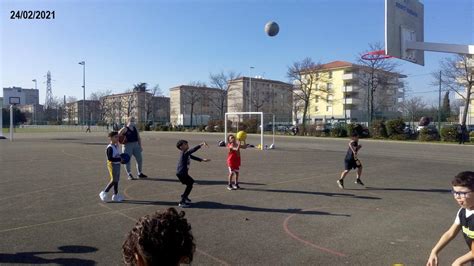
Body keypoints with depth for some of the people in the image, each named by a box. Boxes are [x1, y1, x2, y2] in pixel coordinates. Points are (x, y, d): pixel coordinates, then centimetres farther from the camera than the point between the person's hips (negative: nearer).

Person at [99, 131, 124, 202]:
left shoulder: (116, 146, 11)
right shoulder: (110, 148, -17)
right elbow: (110, 158, -24)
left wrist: (121, 158, 2)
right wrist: (119, 159, -24)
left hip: (117, 164, 9)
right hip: (112, 165, -9)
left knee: (117, 180, 10)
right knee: (114, 180, -7)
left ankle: (115, 195, 18)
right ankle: (104, 193, 8)